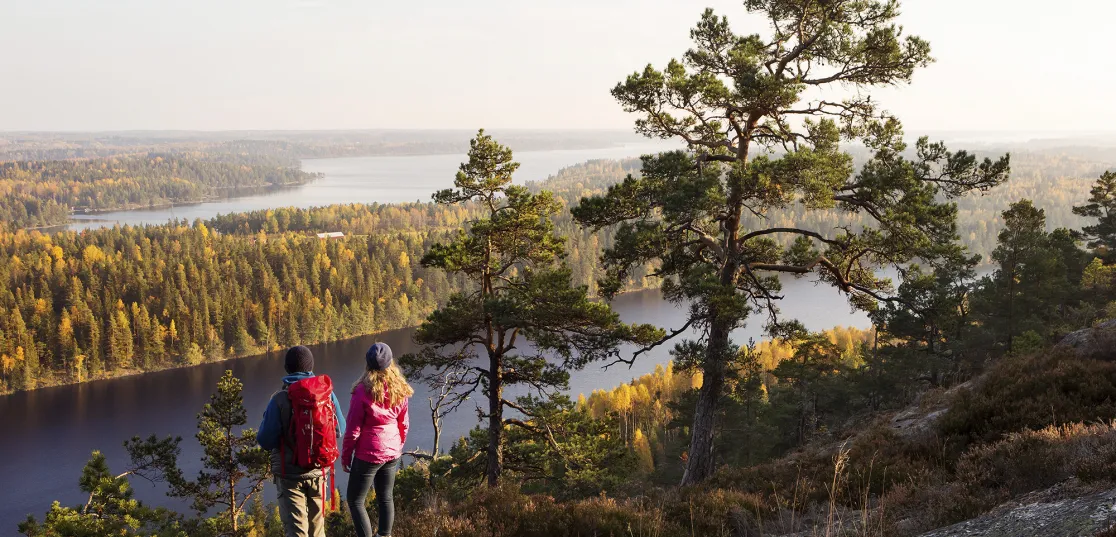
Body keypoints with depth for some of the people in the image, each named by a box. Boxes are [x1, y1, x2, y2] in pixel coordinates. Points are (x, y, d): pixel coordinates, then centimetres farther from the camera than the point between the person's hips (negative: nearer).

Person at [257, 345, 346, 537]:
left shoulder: (280, 399, -15)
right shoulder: (327, 394, -5)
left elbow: (265, 441, -12)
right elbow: (339, 430, 6)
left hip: (290, 474, -3)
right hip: (319, 471, 3)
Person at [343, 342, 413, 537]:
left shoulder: (363, 391, -17)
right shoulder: (399, 389, -1)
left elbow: (353, 429, -12)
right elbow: (404, 424, 9)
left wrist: (345, 455, -1)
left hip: (368, 454, -6)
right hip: (392, 453, 6)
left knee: (355, 500, 5)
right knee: (385, 498, 16)